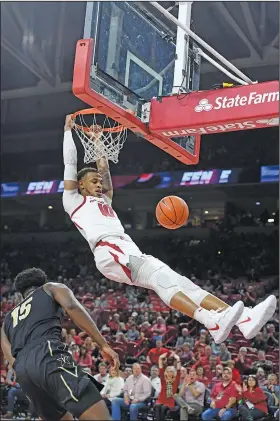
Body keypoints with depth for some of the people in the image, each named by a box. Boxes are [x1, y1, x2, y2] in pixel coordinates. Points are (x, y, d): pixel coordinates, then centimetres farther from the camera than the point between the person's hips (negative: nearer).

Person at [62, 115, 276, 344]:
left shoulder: (105, 201, 37)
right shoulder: (73, 201, 18)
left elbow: (104, 167, 41)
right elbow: (70, 163, 16)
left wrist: (98, 141, 43)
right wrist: (68, 130, 23)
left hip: (130, 250, 7)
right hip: (109, 252, -7)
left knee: (179, 281, -13)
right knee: (159, 277, -31)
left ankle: (245, 319, -29)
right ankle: (212, 323, -50)